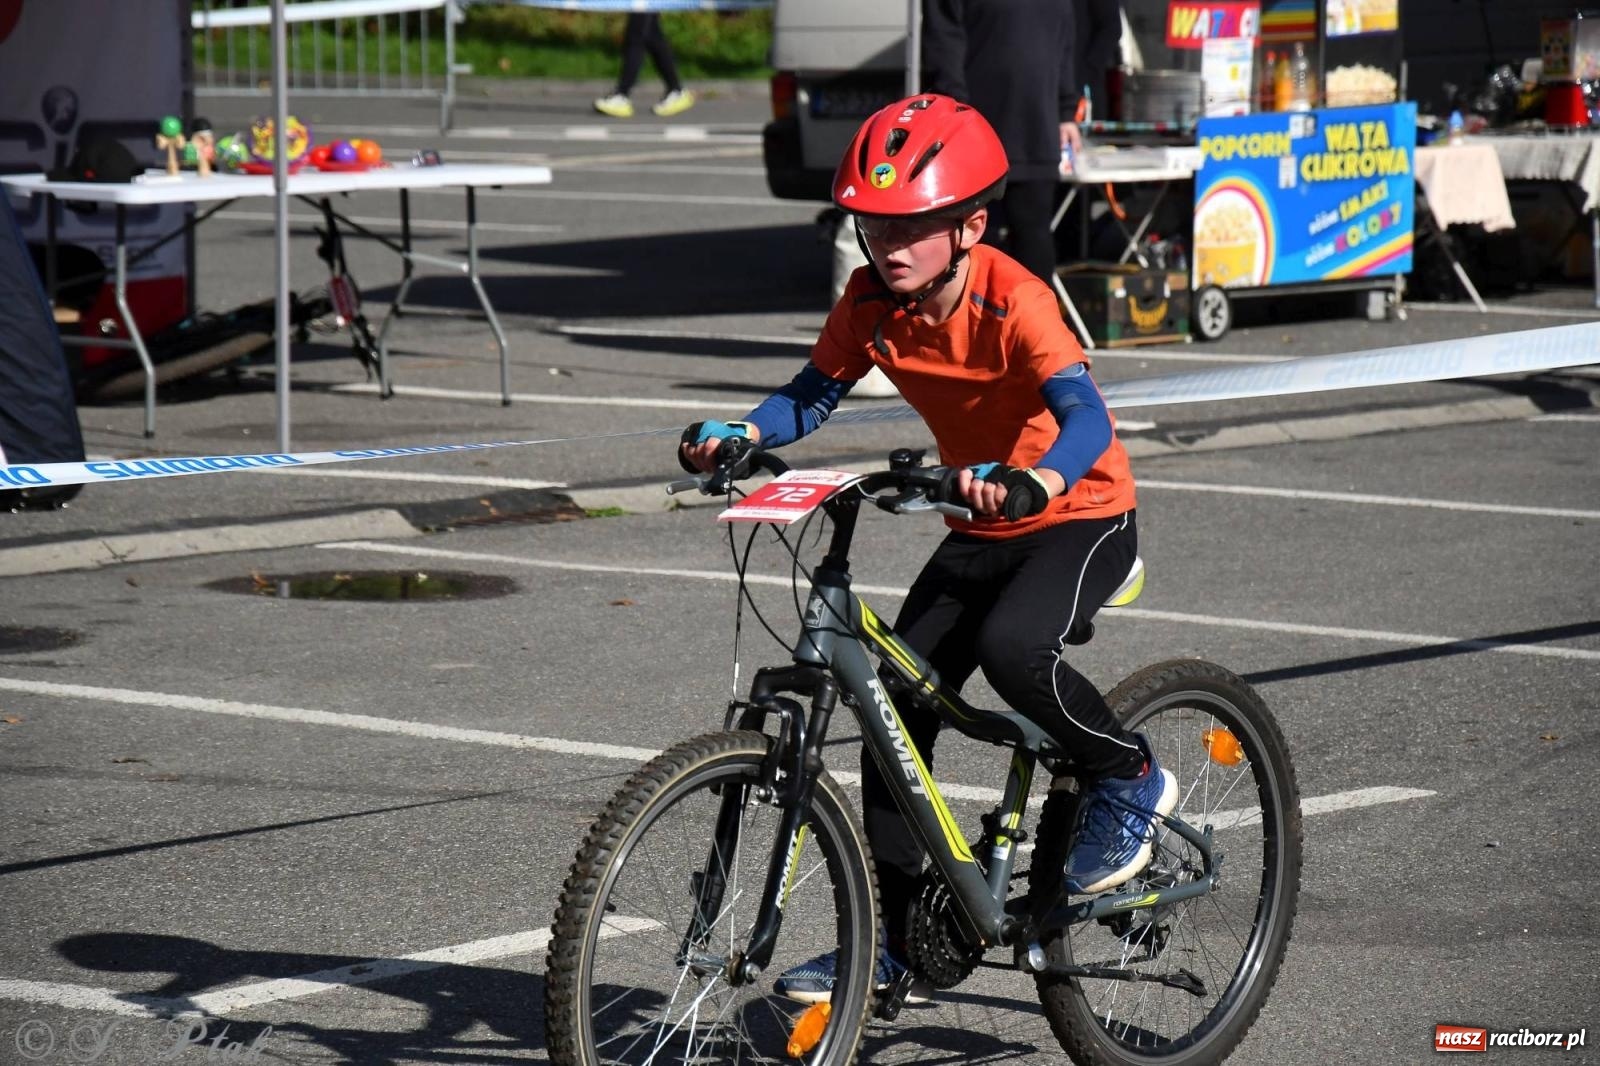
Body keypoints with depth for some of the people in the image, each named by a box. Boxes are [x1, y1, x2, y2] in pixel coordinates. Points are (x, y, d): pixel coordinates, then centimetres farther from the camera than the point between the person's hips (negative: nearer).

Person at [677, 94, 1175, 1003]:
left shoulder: (1012, 300, -26)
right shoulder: (873, 300, -9)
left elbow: (1087, 417, -37)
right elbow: (814, 395, -3)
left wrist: (1030, 481, -57)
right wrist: (739, 435, -24)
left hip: (1081, 516, -7)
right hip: (981, 528, 7)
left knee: (1011, 648, -33)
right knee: (896, 704, -2)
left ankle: (1131, 780, -5)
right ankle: (887, 938, 7)